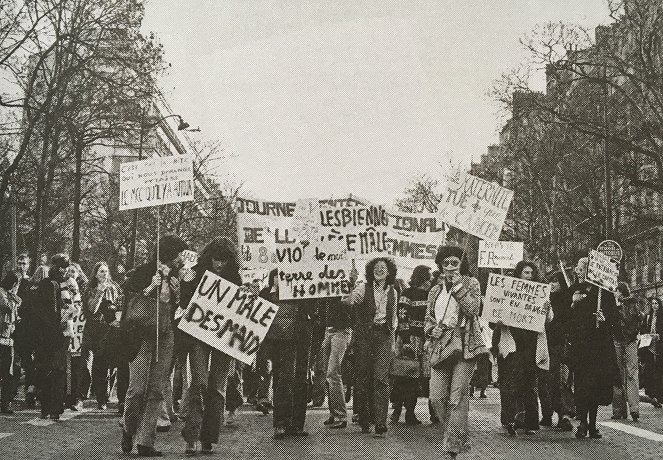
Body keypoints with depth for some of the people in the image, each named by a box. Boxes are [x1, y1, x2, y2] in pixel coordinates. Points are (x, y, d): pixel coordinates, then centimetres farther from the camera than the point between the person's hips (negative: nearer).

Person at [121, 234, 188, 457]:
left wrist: (176, 294, 0)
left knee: (157, 391, -1)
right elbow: (128, 303, -6)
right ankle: (128, 430, 16)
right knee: (137, 388, -10)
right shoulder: (142, 272, -3)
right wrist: (150, 288, -16)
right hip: (142, 335, -5)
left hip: (165, 337, 5)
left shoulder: (175, 277, 15)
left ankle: (145, 442, 2)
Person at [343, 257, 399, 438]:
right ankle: (364, 420, 18)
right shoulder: (364, 288, -1)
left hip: (384, 336, 1)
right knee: (363, 378, 3)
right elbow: (347, 300, -19)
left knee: (381, 378, -10)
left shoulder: (392, 292, 10)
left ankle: (380, 424, -10)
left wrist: (393, 342, 17)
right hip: (364, 336, -1)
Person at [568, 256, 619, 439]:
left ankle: (592, 424, 13)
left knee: (597, 383, 2)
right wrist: (573, 303, -10)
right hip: (579, 343, 0)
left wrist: (604, 319, -16)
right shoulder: (573, 290, 8)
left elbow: (614, 316, 5)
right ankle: (583, 423, -1)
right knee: (582, 383, -7)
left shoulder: (604, 292, 3)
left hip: (600, 344, 0)